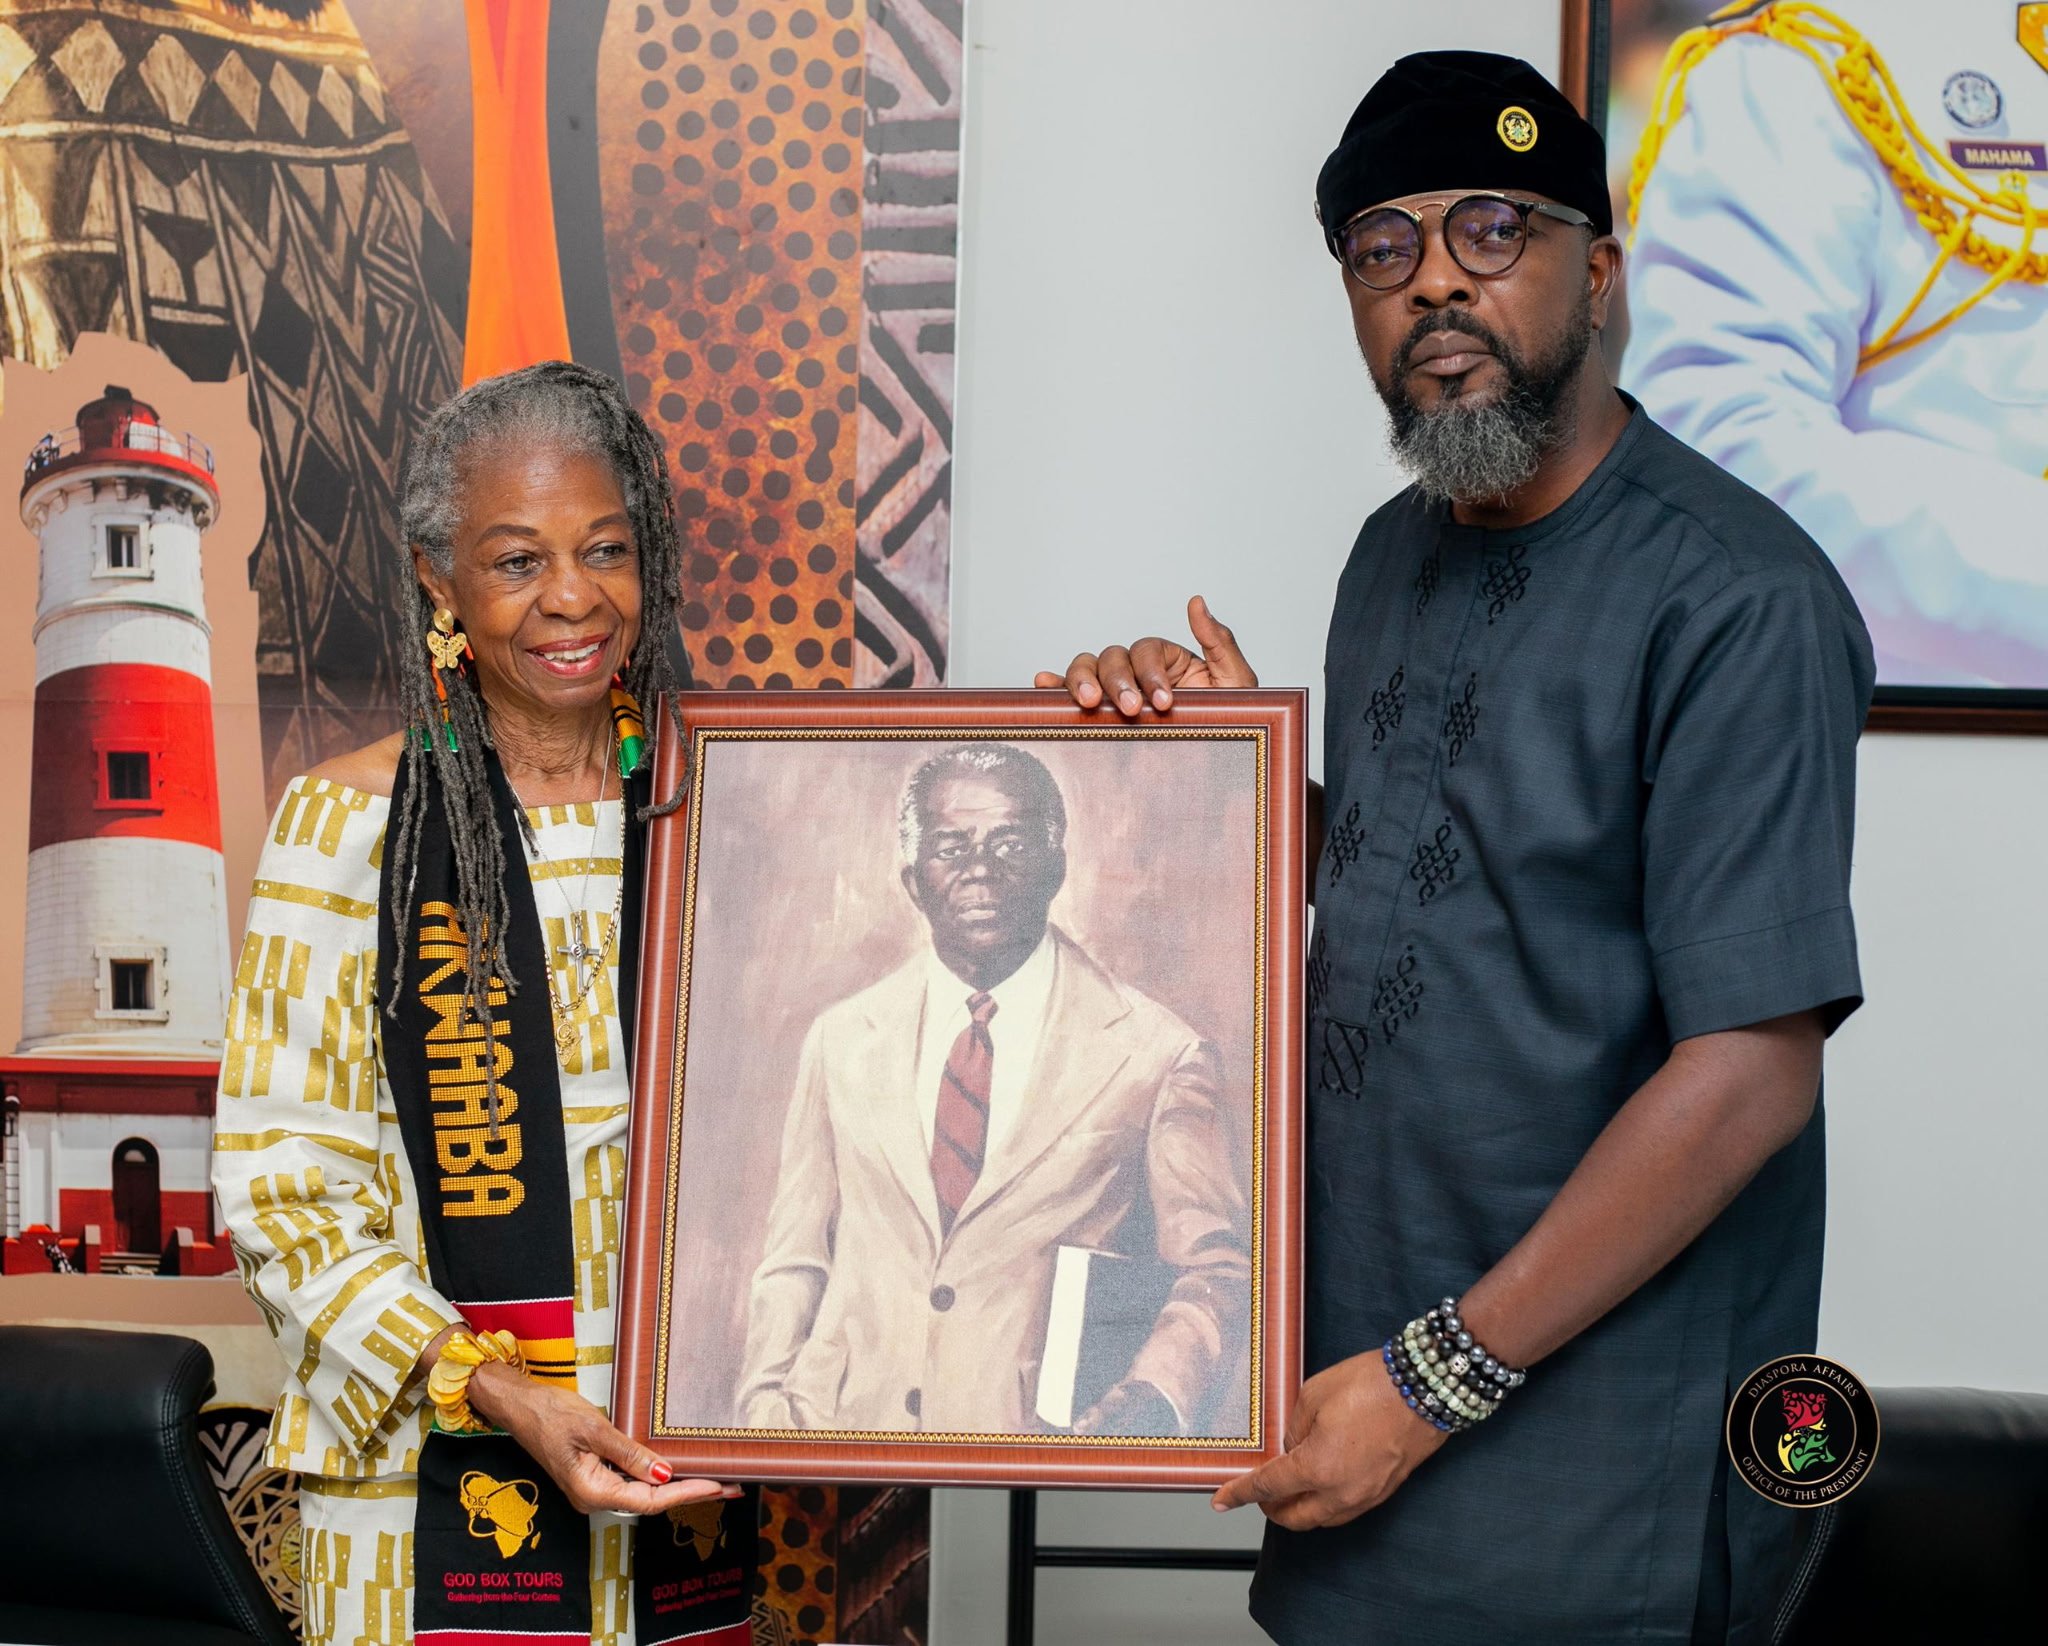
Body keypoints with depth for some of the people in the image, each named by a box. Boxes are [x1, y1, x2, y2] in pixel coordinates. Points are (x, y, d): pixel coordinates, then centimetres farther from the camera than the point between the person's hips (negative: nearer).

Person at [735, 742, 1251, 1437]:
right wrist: (767, 1410, -1)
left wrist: (1153, 1398, -12)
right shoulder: (840, 1040, 14)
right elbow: (793, 1265, 16)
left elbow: (1217, 1272, 8)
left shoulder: (1159, 1056, 3)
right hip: (850, 1422, 2)